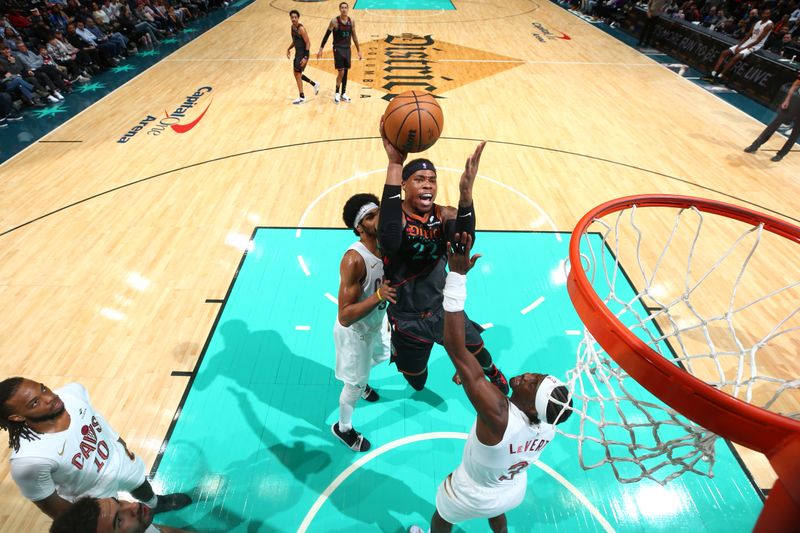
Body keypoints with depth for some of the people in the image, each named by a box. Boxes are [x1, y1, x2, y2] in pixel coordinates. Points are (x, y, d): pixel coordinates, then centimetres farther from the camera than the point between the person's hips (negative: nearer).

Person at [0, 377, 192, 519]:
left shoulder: (73, 392, -29)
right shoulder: (28, 460, -40)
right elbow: (49, 503, -22)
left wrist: (122, 444, 7)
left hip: (120, 460, 5)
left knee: (141, 486, 35)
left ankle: (156, 504, 68)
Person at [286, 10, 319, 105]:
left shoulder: (301, 29, -17)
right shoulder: (292, 27, 8)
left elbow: (308, 43, -19)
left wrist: (305, 57, -25)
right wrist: (289, 49, 9)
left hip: (303, 54, -9)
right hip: (297, 53, 9)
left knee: (298, 74, -6)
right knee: (297, 74, 15)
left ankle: (302, 97, 5)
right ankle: (315, 84, 30)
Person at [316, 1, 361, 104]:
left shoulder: (352, 21, 3)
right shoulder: (334, 21, -10)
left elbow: (354, 37, 12)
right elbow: (326, 36, -6)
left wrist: (359, 51, 10)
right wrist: (320, 50, -9)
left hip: (347, 49, 5)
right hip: (338, 49, -5)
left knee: (345, 72, 8)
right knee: (341, 72, -10)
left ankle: (343, 94, 19)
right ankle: (337, 93, 7)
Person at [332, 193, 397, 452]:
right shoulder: (354, 260, -36)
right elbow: (344, 316, -36)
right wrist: (379, 295, -43)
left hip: (376, 322, 7)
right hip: (355, 331, -7)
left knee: (370, 362, 34)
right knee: (354, 383, 14)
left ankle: (362, 384, 68)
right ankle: (343, 428, 42)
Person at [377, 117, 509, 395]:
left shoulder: (445, 215, -11)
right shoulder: (394, 215, -21)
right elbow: (389, 241, -47)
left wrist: (465, 193, -51)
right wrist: (394, 164, -51)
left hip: (443, 309, 2)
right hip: (408, 319, -2)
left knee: (478, 353, 18)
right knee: (417, 384, 19)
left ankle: (493, 374, 57)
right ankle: (395, 348, 53)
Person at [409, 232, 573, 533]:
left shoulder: (498, 414, -49)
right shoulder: (548, 424, -28)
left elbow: (455, 348, -57)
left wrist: (457, 275, -58)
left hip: (473, 498, -4)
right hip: (514, 492, 5)